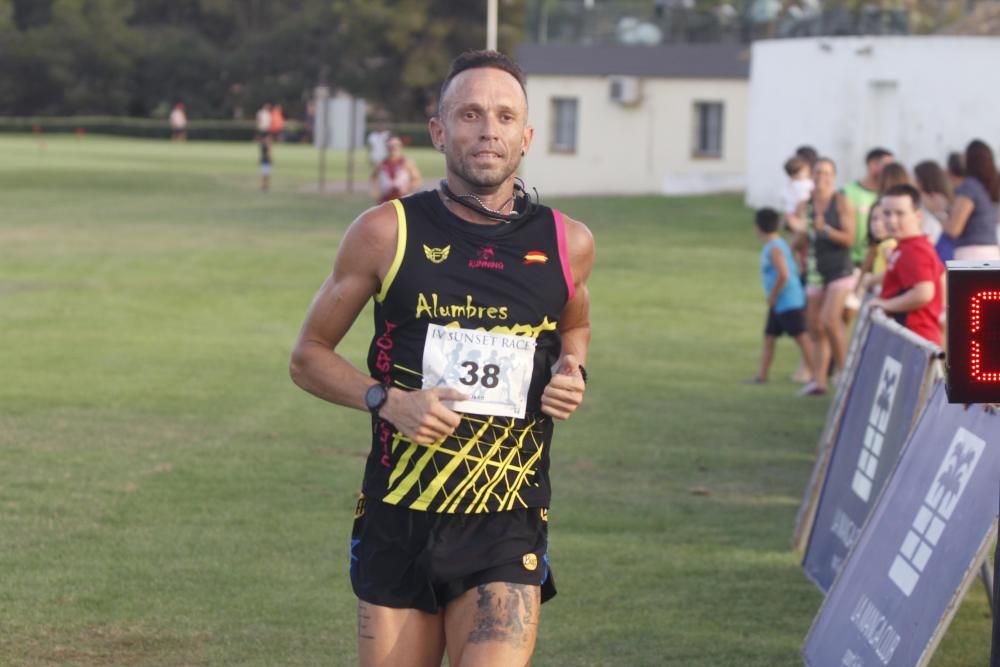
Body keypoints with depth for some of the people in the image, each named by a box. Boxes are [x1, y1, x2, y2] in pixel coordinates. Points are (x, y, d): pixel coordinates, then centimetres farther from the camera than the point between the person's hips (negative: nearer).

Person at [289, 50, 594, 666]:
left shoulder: (566, 244, 4)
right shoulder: (387, 233, -1)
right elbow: (309, 356, 7)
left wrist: (571, 370, 3)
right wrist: (386, 400, -11)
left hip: (507, 529, 0)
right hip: (396, 522, 0)